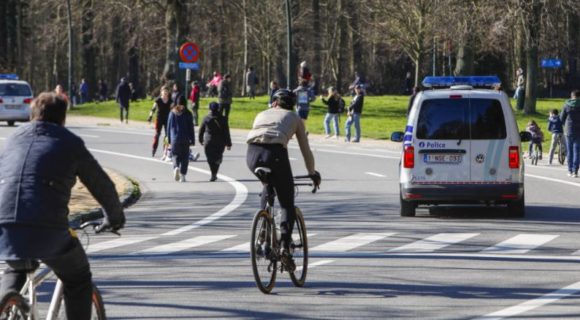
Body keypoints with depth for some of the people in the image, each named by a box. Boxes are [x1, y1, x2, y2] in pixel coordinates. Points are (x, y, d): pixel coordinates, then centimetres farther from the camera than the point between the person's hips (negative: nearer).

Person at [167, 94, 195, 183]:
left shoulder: (172, 113, 1)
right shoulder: (188, 114, -5)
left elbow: (169, 126, 6)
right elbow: (191, 128, -3)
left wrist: (169, 139, 15)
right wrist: (192, 140, 2)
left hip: (175, 138, 1)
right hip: (185, 139, -1)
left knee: (175, 155, 14)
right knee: (184, 157, 7)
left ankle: (176, 167, -15)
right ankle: (182, 176, 1)